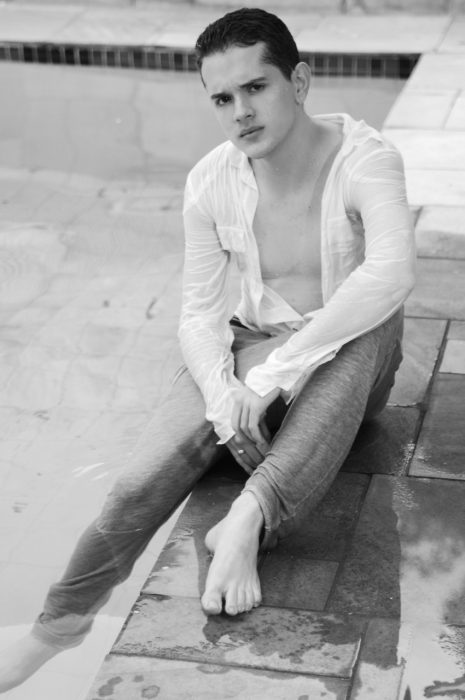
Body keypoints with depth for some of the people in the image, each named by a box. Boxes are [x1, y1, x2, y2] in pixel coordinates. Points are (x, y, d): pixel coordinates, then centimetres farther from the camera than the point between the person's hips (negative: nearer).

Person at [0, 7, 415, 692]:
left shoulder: (364, 157, -19)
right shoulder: (211, 182, -6)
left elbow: (392, 274, -35)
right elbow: (198, 310, -3)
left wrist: (272, 377, -37)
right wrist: (224, 390, -26)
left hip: (350, 360, -2)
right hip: (251, 345, 3)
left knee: (366, 336, -40)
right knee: (148, 475, -22)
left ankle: (247, 519, -48)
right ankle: (60, 624, -17)